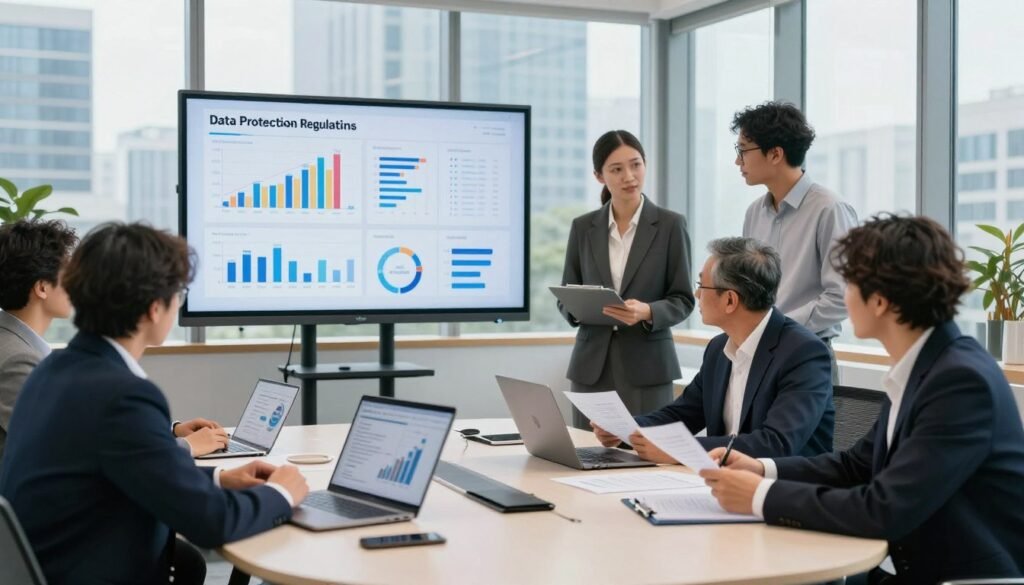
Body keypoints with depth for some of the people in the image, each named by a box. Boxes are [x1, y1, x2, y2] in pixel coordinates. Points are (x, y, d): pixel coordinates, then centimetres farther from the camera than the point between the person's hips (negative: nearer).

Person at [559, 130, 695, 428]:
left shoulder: (670, 224, -1)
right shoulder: (583, 227, 7)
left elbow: (683, 300, -2)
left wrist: (647, 312, -20)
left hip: (647, 365, -2)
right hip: (591, 365, 2)